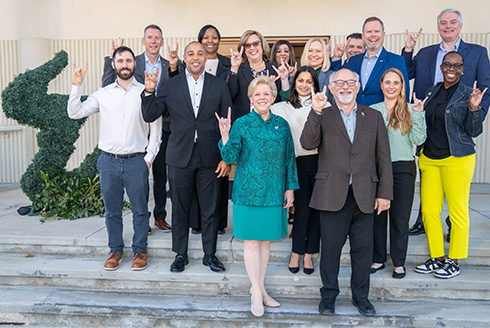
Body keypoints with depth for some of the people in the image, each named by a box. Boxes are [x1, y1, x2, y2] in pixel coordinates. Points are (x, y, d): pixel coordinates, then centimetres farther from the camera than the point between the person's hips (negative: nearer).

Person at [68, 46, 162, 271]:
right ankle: (115, 249, 26)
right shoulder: (103, 94, 7)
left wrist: (149, 158, -3)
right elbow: (75, 113, 4)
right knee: (112, 209, 11)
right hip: (108, 160, 2)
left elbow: (156, 128, 2)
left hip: (136, 160, -2)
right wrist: (76, 85, -6)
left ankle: (140, 250, 21)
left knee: (140, 209, 5)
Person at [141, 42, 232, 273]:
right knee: (180, 209, 10)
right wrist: (149, 91, -15)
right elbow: (149, 116, 1)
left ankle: (210, 254, 24)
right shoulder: (171, 85, 4)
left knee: (209, 210, 8)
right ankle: (181, 254, 26)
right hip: (180, 157, 0)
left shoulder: (219, 86, 4)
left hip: (210, 158, 0)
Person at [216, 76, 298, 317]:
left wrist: (290, 187, 6)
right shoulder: (242, 124, -2)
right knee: (251, 241, 2)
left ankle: (260, 288, 26)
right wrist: (225, 136, -21)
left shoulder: (281, 125, 6)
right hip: (249, 191, -3)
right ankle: (256, 292, 15)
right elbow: (231, 158, -5)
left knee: (266, 240, 11)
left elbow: (289, 158, 10)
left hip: (274, 193, 3)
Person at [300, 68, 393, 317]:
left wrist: (385, 193, 3)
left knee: (363, 247, 10)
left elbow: (383, 158, 8)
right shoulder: (323, 116, 5)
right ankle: (329, 294, 25)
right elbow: (307, 144, -12)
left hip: (364, 195, 2)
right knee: (331, 247, 6)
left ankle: (360, 295, 28)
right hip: (332, 194, -2)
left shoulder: (374, 117, 10)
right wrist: (316, 112, -22)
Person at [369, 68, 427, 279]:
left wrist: (418, 114, -12)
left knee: (400, 217, 4)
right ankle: (378, 259, 22)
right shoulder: (371, 111, 8)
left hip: (403, 168, -1)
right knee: (377, 215, 7)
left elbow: (418, 140, -6)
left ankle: (399, 262, 19)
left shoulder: (410, 110, 4)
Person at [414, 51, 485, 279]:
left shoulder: (468, 94, -3)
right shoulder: (432, 92, 12)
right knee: (428, 211, 7)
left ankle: (454, 261, 18)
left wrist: (474, 108, -20)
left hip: (457, 160, -5)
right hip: (429, 158, 5)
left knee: (458, 212, 3)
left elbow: (474, 132, -7)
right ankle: (437, 258, 22)